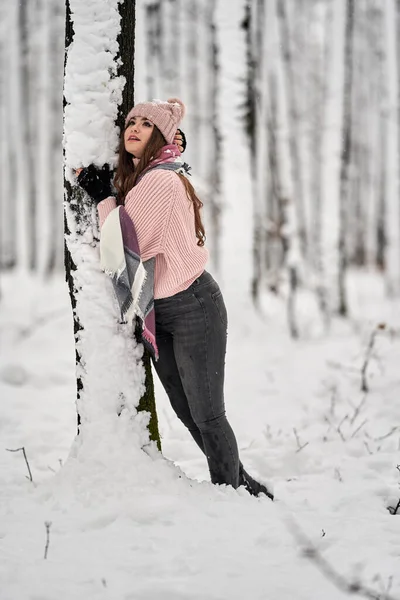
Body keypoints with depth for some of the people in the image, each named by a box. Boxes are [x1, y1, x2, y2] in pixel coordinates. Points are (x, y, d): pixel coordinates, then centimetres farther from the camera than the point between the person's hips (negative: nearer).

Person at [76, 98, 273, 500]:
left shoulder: (162, 180, -20)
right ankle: (241, 483, 30)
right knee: (186, 410, 17)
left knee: (207, 414, -2)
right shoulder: (133, 179, 9)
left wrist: (102, 198, -10)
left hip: (192, 306, -10)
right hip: (157, 311, 10)